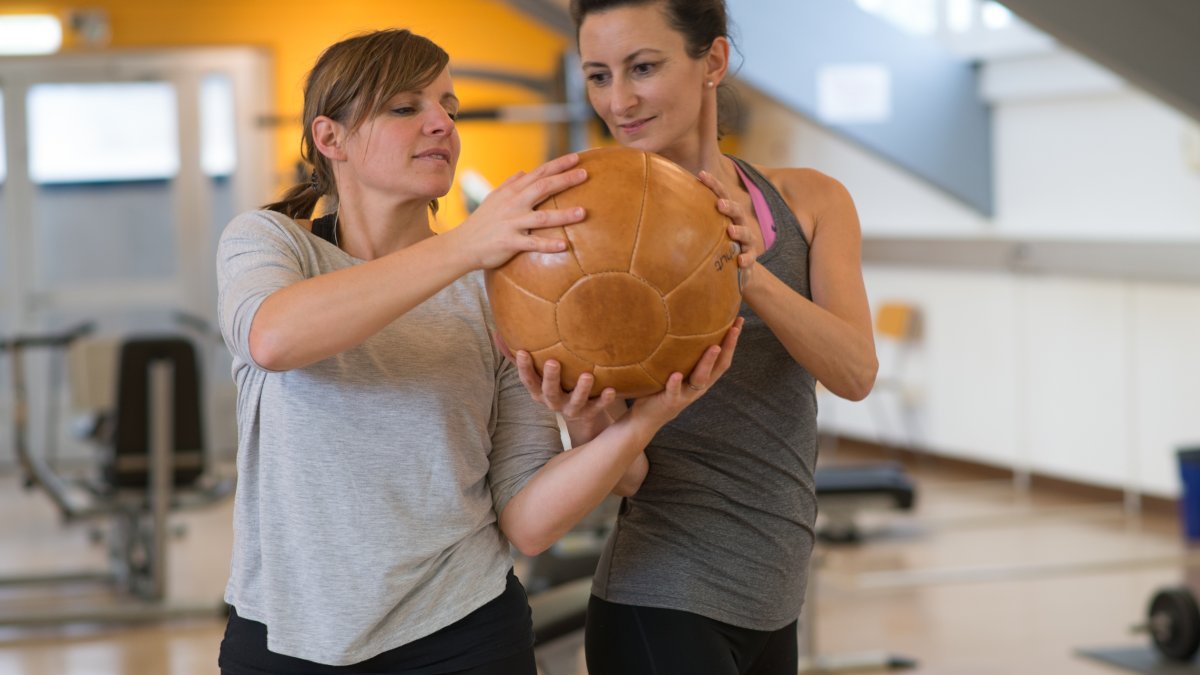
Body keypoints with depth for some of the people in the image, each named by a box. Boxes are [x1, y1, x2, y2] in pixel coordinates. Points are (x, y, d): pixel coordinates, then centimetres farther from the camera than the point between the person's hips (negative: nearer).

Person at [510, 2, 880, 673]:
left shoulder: (810, 201, 4)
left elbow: (856, 372, -13)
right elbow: (628, 474, -9)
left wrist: (748, 271, -29)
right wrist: (592, 427, -32)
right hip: (662, 612, -4)